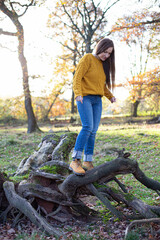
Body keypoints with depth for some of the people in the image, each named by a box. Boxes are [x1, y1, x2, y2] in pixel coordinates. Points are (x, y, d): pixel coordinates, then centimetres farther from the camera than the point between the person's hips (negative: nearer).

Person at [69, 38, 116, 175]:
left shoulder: (104, 64, 20)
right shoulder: (88, 58, -2)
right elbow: (77, 77, -9)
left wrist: (110, 96, 12)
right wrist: (78, 94, -23)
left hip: (97, 101, 7)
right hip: (85, 98, -7)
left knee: (93, 131, 0)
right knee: (87, 127, -22)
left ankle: (88, 162, 4)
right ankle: (75, 161, -22)